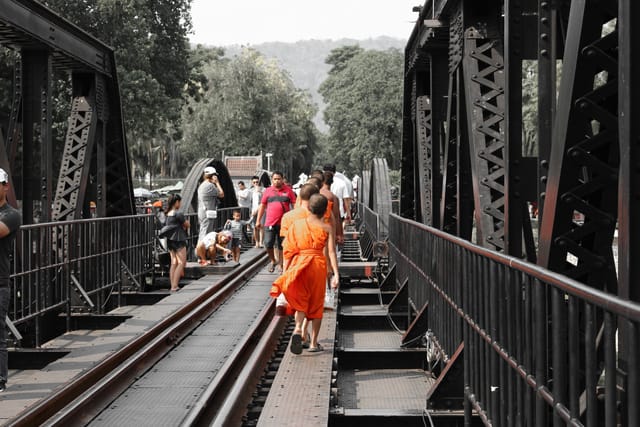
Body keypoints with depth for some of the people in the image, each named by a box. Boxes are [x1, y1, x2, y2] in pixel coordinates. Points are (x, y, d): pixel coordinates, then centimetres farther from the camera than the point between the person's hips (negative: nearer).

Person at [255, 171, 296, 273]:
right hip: (270, 223, 1)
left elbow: (294, 205, 3)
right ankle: (273, 261, 17)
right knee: (268, 243, -7)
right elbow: (262, 206, 11)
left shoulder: (288, 190, 2)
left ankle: (281, 264, 19)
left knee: (281, 245, 7)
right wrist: (258, 220, 9)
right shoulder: (268, 191, 7)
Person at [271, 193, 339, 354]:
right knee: (316, 303, 12)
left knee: (300, 300, 9)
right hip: (319, 264, 0)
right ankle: (313, 343, 17)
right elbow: (331, 251, -9)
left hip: (298, 265, 0)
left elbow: (288, 250, 0)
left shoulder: (296, 224, 1)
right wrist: (336, 274, -10)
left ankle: (298, 329, -21)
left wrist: (285, 272, 5)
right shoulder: (327, 228, -2)